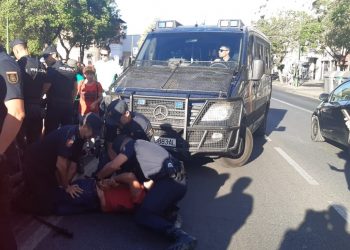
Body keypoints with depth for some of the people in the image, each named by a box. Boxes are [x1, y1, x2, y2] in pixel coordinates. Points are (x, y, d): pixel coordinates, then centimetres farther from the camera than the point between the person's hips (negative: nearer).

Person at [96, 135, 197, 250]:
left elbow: (113, 166, -1)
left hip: (169, 181, -9)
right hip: (179, 181, 9)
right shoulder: (144, 146, 31)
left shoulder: (132, 145, 7)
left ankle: (181, 236, -25)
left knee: (142, 215, -5)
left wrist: (97, 177, 15)